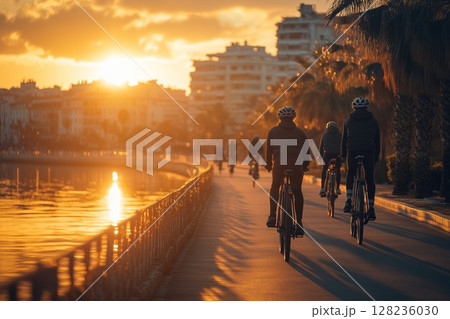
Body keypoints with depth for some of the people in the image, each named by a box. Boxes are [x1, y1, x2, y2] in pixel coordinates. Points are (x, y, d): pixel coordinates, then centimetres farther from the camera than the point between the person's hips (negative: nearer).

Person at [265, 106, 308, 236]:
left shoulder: (273, 131, 13)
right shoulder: (300, 132, 15)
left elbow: (269, 149, 12)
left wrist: (268, 164, 22)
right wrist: (305, 165, 25)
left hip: (279, 163, 0)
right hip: (297, 164, 1)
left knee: (275, 187, 21)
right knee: (297, 191, 7)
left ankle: (272, 215, 7)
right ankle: (299, 223, 0)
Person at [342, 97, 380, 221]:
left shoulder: (348, 120, 13)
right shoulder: (373, 121, 12)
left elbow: (344, 139, 16)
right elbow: (377, 141, 13)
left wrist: (343, 155, 23)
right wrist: (376, 157, 19)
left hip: (352, 151, 0)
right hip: (369, 152, 0)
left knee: (350, 174, 20)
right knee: (370, 178, 4)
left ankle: (348, 201, 3)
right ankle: (371, 208, -1)